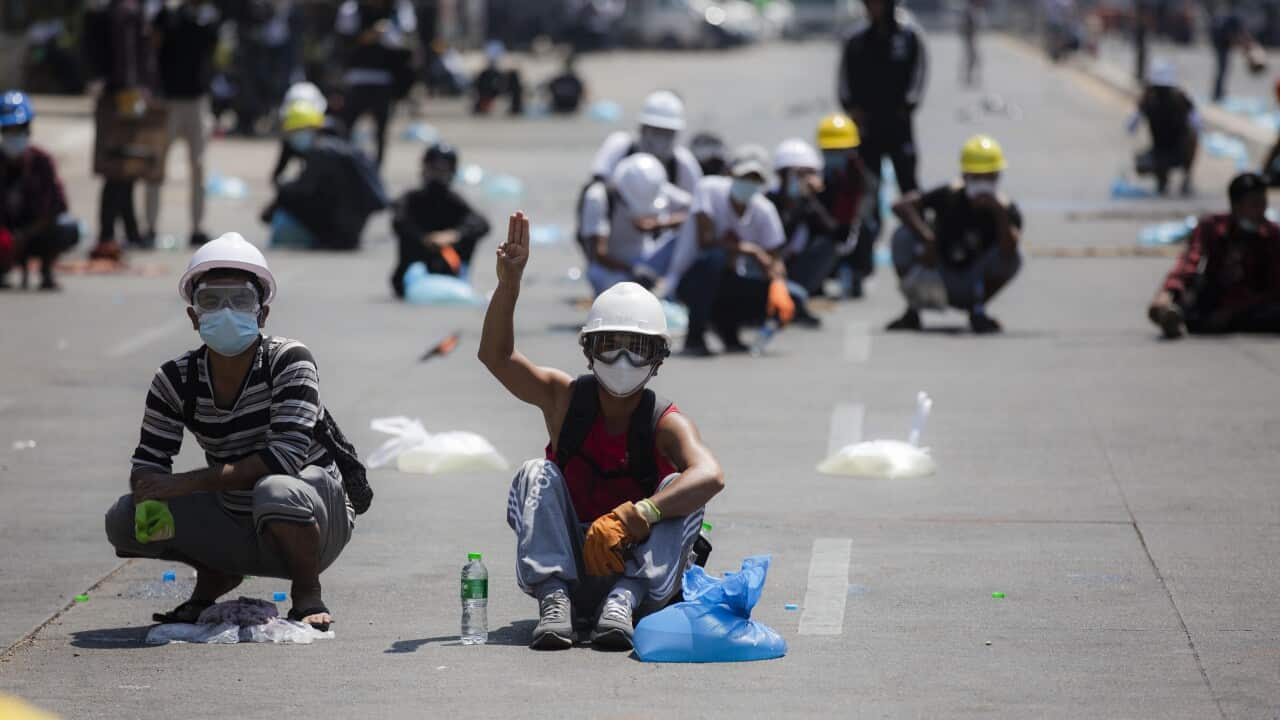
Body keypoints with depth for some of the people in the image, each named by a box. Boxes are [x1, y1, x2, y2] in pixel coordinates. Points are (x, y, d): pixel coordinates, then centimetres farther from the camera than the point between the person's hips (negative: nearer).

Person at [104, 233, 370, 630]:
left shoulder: (289, 361, -20)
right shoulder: (176, 380, -6)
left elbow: (287, 456, -30)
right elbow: (148, 463, -3)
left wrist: (185, 483, -31)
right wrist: (150, 500, -29)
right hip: (238, 524, 5)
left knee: (276, 490, -39)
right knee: (124, 520, -13)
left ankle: (307, 593, -10)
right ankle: (216, 578, 13)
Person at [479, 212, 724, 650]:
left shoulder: (667, 423, -12)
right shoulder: (566, 400, -2)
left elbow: (710, 476, -32)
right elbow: (496, 355, -14)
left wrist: (634, 517, -47)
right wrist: (508, 284, -29)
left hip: (637, 571, -2)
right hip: (569, 569, 2)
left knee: (682, 493, -23)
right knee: (536, 475, -19)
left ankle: (624, 602, -40)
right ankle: (553, 599, -37)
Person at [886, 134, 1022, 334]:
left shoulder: (1007, 210, -14)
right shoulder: (950, 197, -14)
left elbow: (1008, 252, -32)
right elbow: (901, 205, -25)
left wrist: (1000, 213, -40)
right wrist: (927, 239, -35)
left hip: (974, 286, 0)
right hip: (939, 281, 0)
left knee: (1012, 260, -27)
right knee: (903, 236, -23)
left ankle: (977, 312, -8)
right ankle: (912, 312, -14)